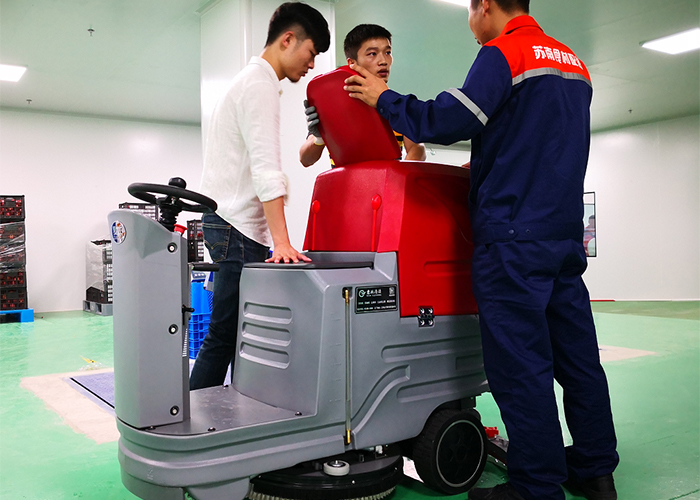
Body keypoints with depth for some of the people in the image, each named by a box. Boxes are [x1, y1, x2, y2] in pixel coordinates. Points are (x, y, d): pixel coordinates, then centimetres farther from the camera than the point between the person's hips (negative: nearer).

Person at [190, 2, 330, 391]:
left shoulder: (252, 80, 23)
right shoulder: (260, 84, -10)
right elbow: (266, 168, -21)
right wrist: (281, 242, -26)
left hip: (233, 225, 10)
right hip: (237, 227, -10)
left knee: (241, 335, 9)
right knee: (224, 337, -6)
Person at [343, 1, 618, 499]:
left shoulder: (503, 53, -6)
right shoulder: (573, 64, 20)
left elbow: (449, 121, -15)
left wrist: (385, 99, -1)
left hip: (514, 237, -9)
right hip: (566, 234, 9)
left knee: (519, 364, -3)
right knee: (576, 354, 12)